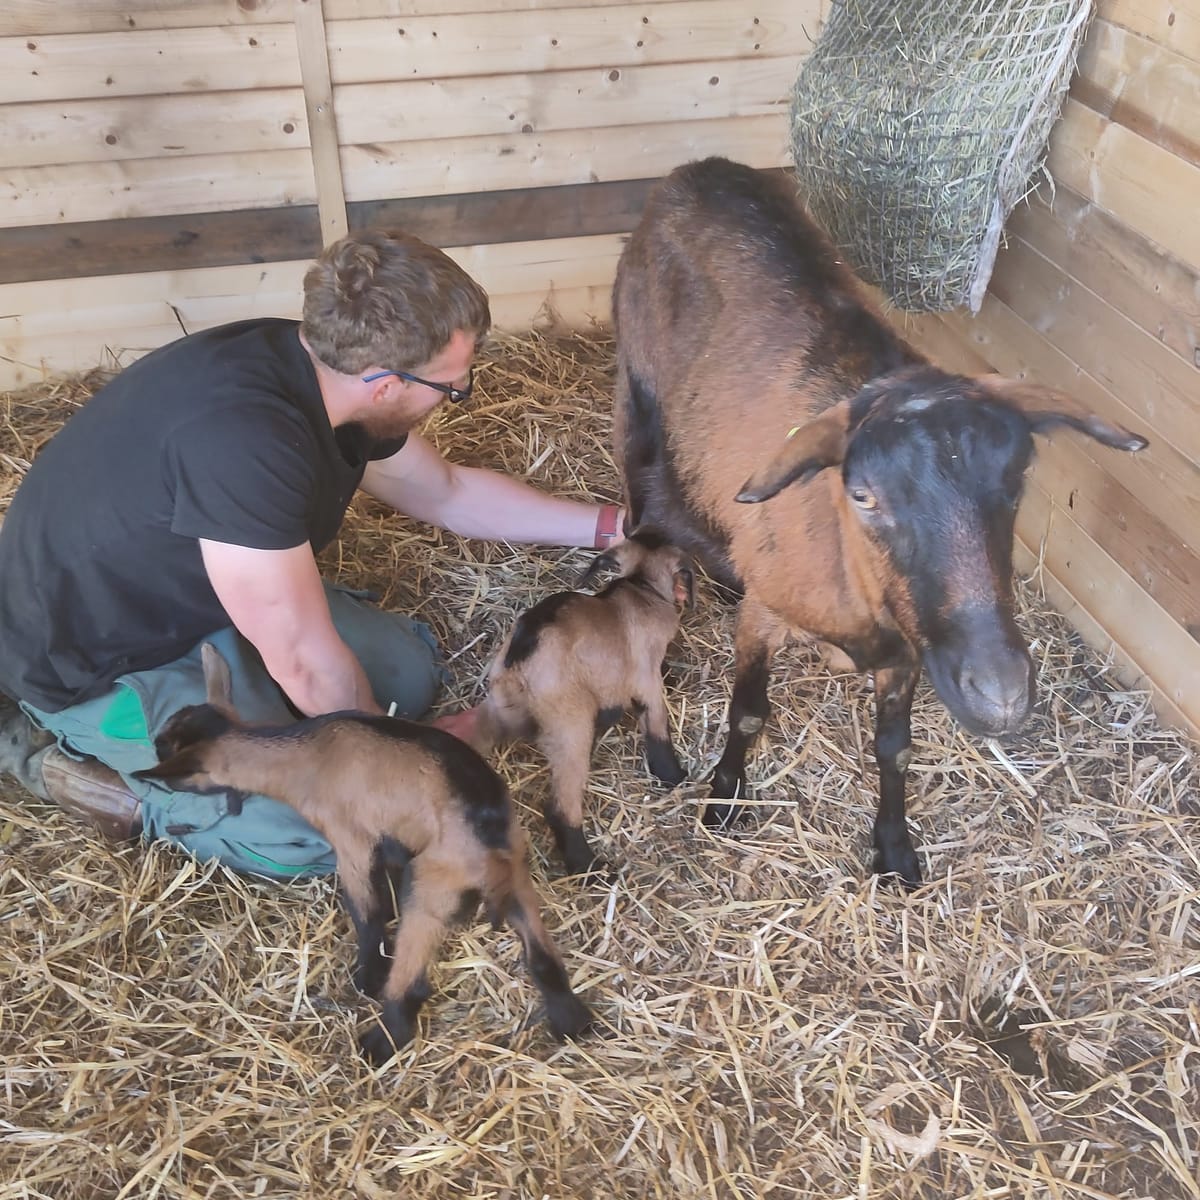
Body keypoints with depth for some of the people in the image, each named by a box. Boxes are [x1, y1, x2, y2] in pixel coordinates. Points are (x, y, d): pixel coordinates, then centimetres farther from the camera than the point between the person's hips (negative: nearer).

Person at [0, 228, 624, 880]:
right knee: (323, 831, -17)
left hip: (189, 594, 9)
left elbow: (449, 493, 11)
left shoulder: (329, 374, -9)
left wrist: (608, 525, 8)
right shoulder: (242, 437, -38)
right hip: (92, 662, -9)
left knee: (408, 668, 8)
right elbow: (306, 663, -28)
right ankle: (67, 759, -1)